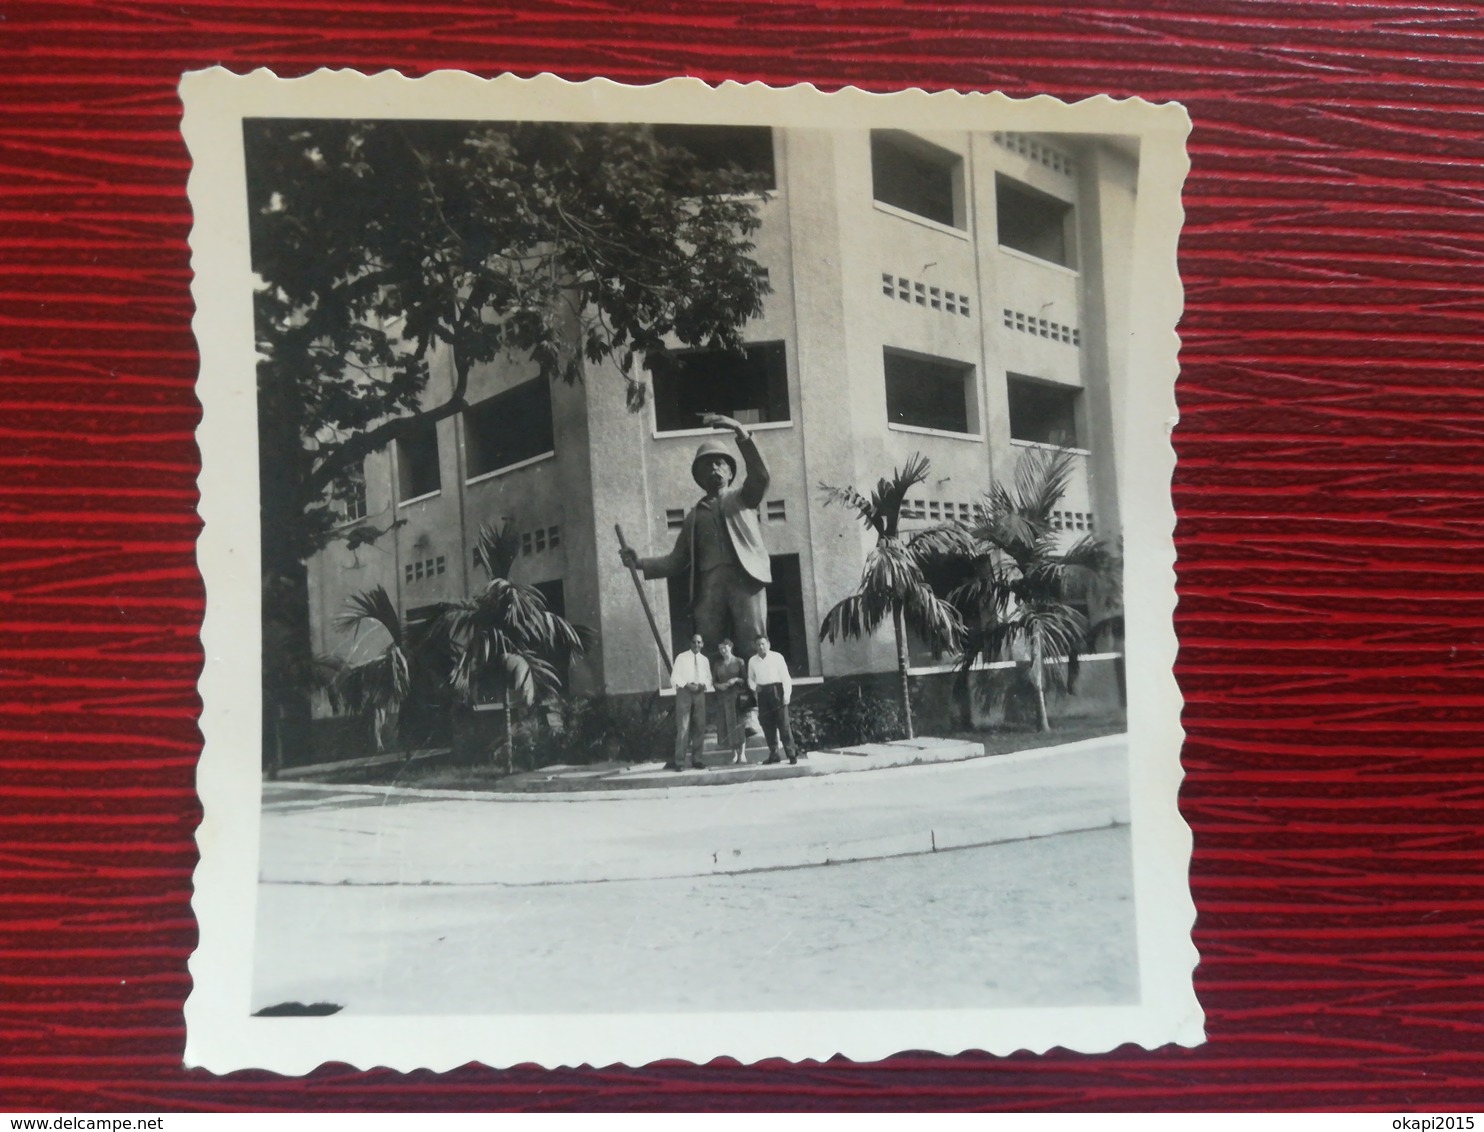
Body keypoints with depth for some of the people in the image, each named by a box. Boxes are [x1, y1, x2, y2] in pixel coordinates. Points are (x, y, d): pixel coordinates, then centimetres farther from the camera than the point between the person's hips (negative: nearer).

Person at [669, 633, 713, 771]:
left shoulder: (704, 660, 12)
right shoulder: (681, 658, 0)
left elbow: (708, 678, 16)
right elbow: (674, 678, -3)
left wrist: (704, 685, -7)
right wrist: (687, 685, -18)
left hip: (699, 693, 5)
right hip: (684, 692, -4)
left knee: (699, 727, 6)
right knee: (683, 728, -9)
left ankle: (696, 759, 16)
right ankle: (679, 761, -7)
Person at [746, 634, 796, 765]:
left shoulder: (777, 657, 0)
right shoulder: (752, 661, 10)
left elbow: (785, 676, -2)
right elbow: (750, 678, 21)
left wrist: (787, 695, -9)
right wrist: (754, 686, 0)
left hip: (776, 690, -3)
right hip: (762, 694, 4)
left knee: (783, 724, -6)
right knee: (767, 725, 5)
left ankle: (791, 754, -3)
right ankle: (773, 754, 12)